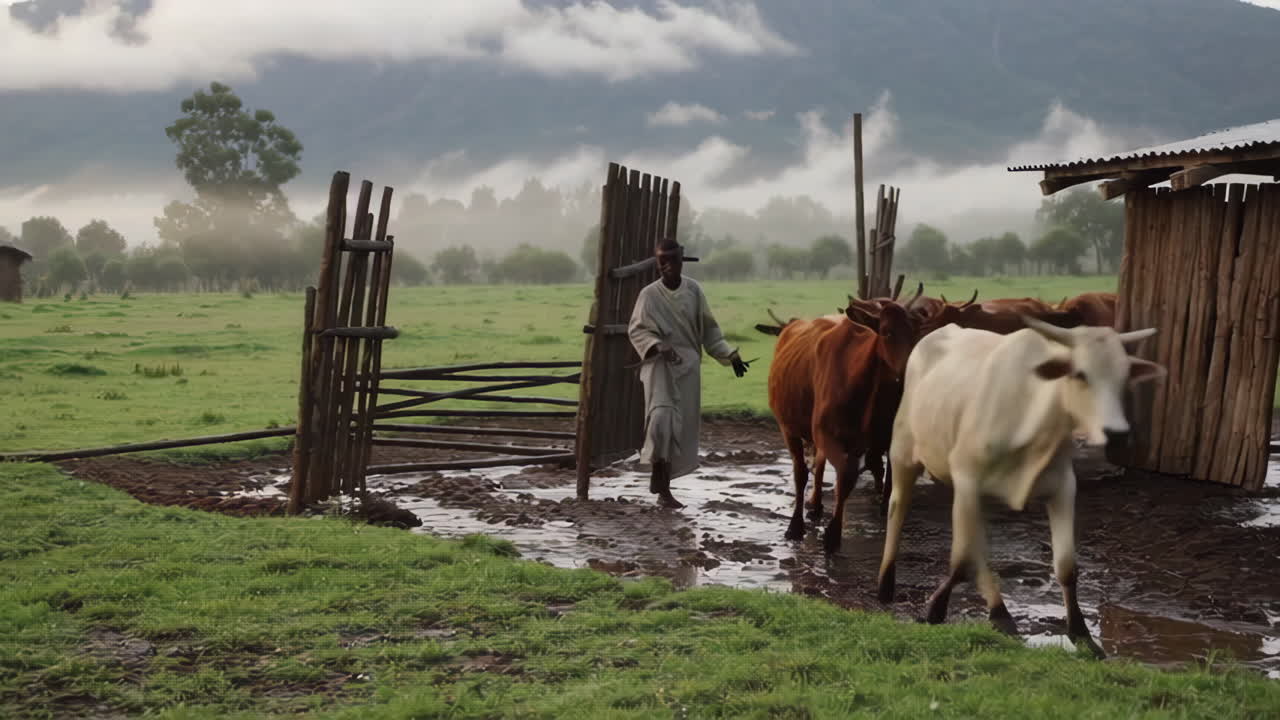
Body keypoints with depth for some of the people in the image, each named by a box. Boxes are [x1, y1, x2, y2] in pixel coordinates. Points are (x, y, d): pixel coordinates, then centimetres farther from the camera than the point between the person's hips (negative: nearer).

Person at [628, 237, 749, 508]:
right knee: (662, 419, -23)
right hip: (660, 364, -4)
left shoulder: (694, 290, 3)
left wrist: (730, 355, 9)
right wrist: (658, 346, -25)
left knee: (684, 427, 5)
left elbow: (709, 329, 11)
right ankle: (659, 476, -6)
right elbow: (637, 330, -8)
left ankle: (662, 483, 18)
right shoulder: (649, 294, -7)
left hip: (688, 366, 4)